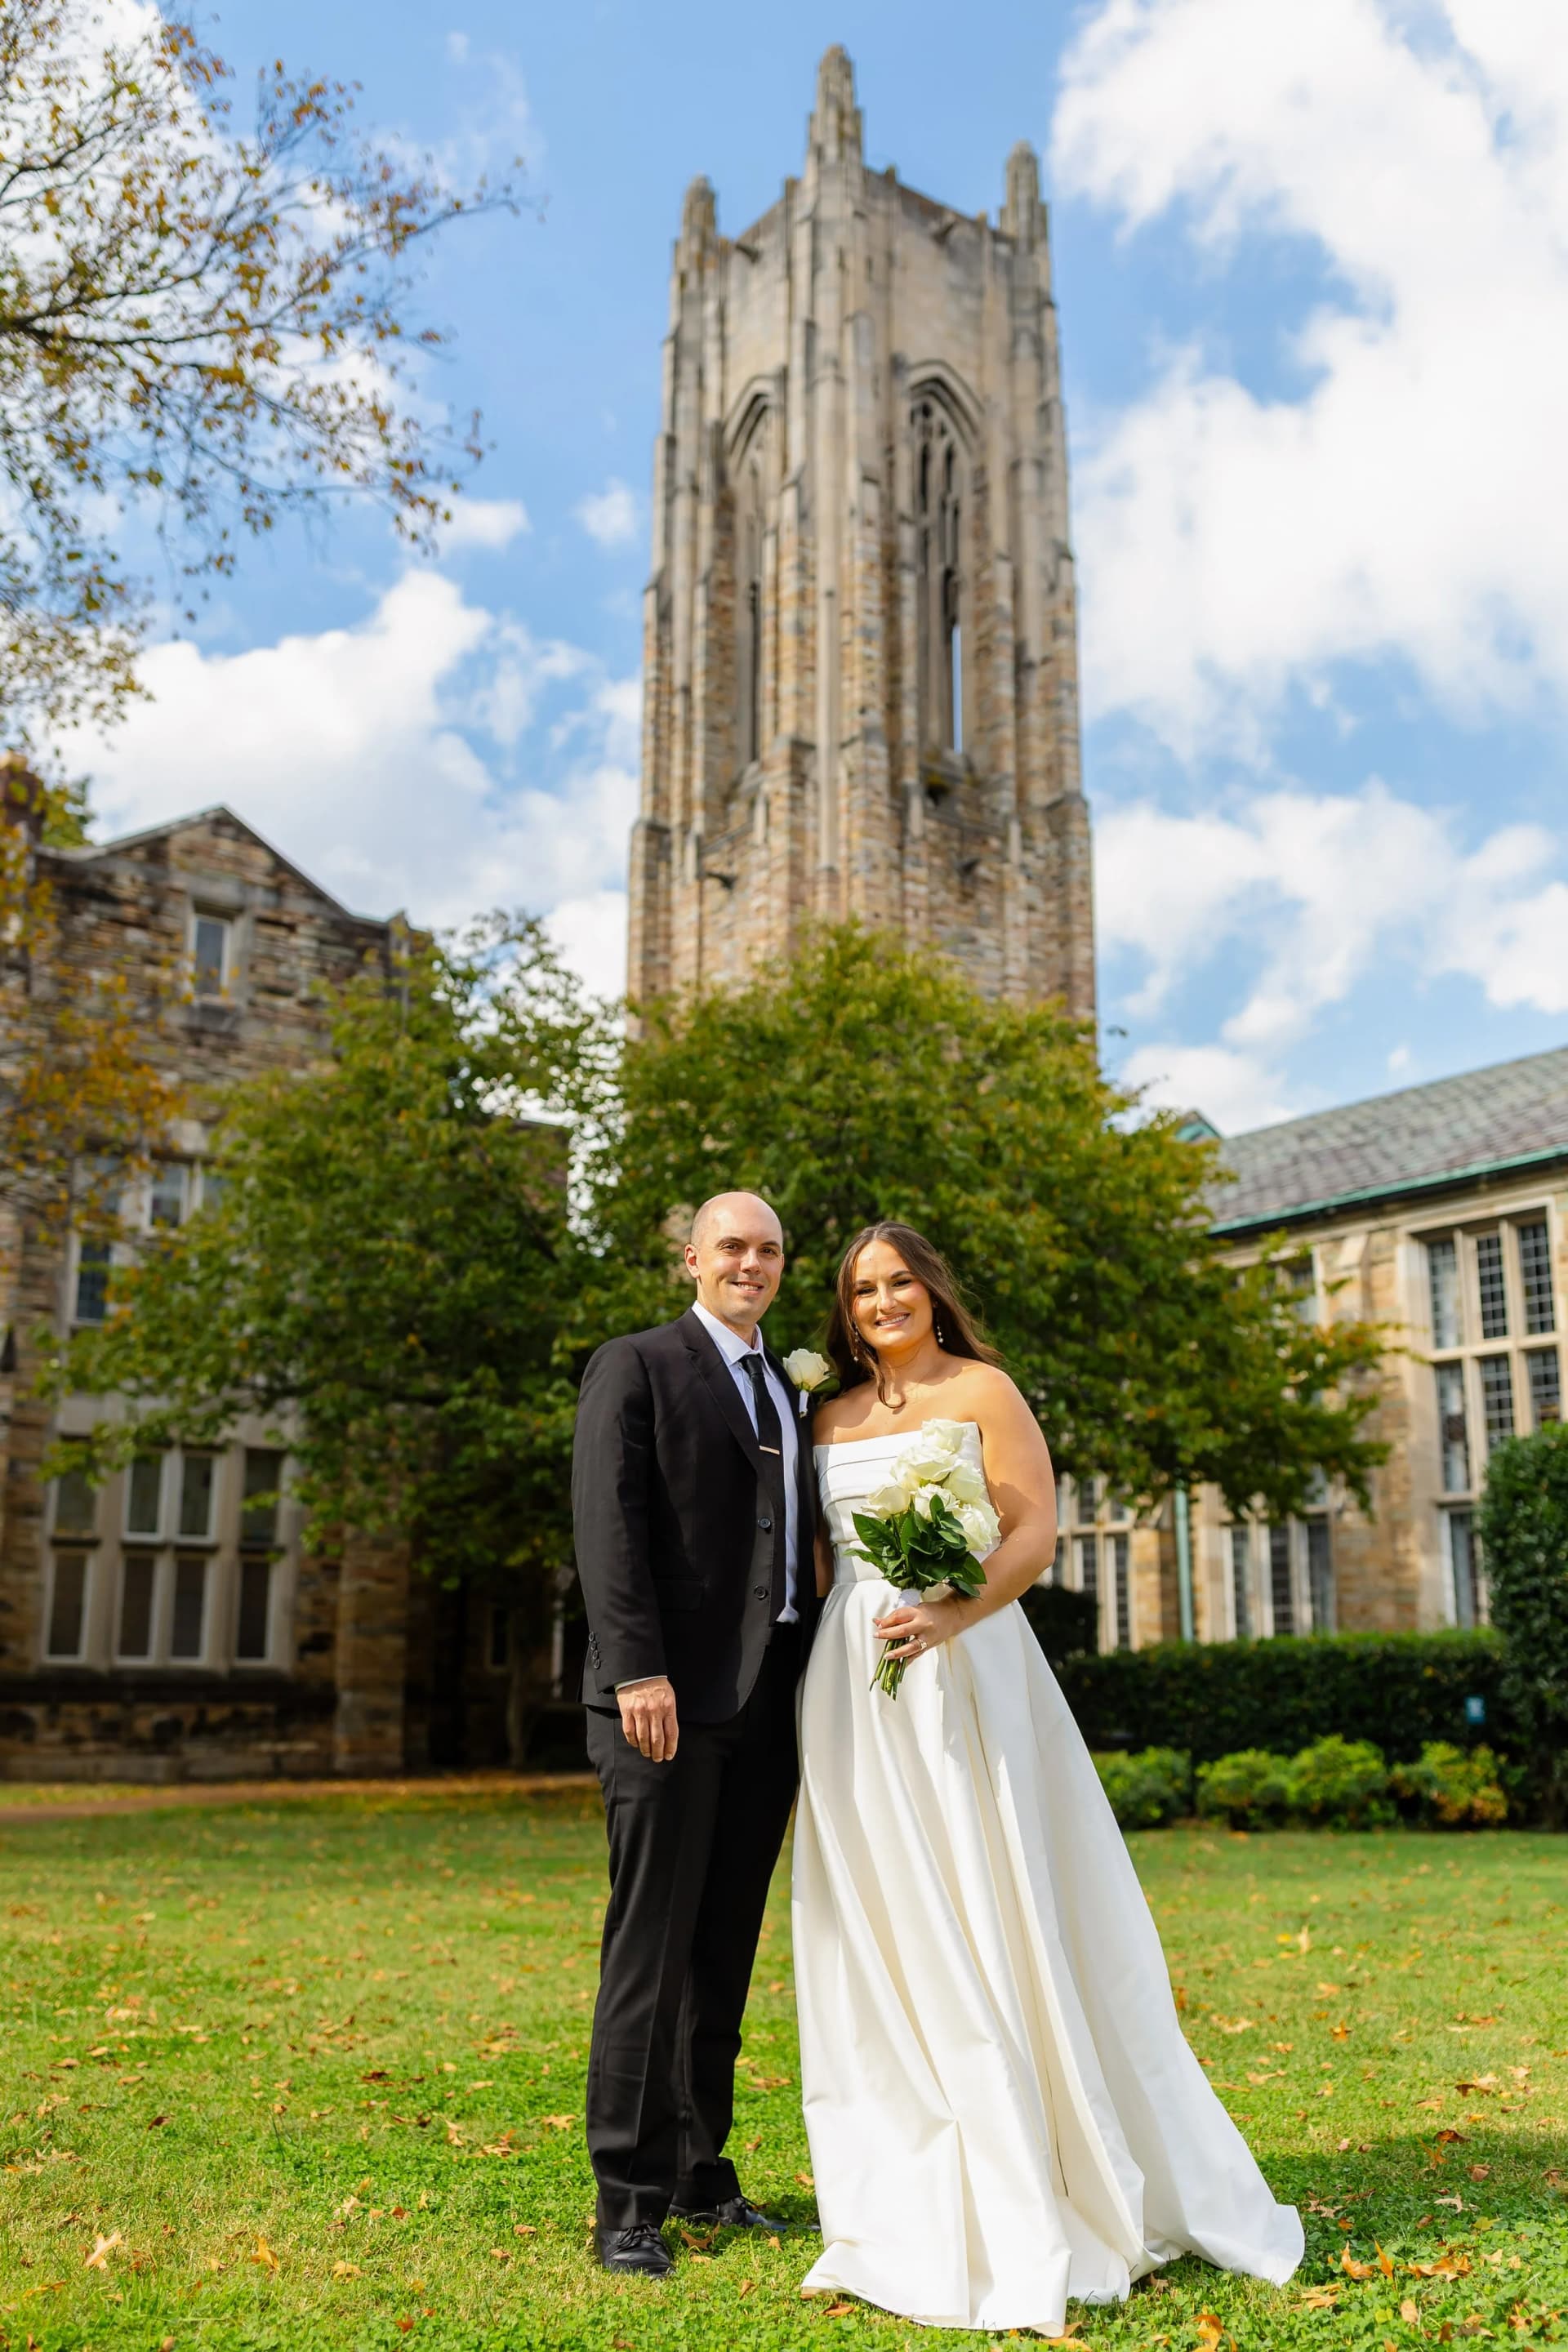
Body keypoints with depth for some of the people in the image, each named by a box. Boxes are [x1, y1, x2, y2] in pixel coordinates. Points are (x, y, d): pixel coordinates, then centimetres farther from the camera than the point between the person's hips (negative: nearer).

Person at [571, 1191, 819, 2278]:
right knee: (651, 1946, -3)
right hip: (672, 1697, -6)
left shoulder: (795, 1390, 19)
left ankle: (701, 2170, 25)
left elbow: (806, 1541, 17)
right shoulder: (635, 1367, 0)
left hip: (771, 1701, 6)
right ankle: (630, 2200, 7)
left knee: (726, 1951, 13)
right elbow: (608, 1522, -10)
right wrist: (639, 1669, -19)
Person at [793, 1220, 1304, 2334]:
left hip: (961, 1674, -5)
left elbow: (1036, 1532, -7)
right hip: (852, 1687, 5)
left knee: (987, 1921, -3)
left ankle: (1030, 2207, 8)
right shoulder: (833, 1416, 15)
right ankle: (917, 2203, 17)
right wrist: (820, 1682, 7)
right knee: (880, 1931, 6)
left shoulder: (982, 1390, 1)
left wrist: (951, 1616, -22)